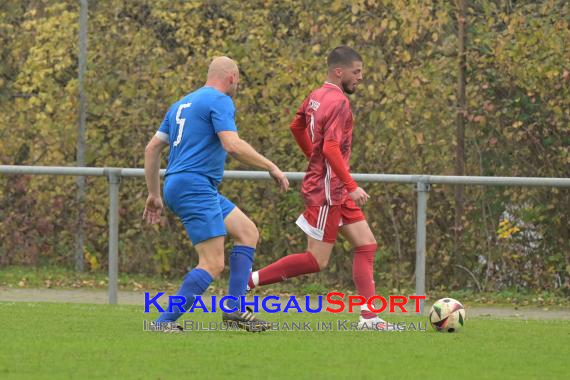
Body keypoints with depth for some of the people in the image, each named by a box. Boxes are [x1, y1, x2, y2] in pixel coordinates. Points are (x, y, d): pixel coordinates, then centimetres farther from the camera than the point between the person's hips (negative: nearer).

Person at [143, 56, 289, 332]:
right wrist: (271, 167, -11)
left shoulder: (182, 104, 21)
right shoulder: (220, 101, -6)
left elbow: (152, 148, 21)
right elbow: (232, 145, -20)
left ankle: (234, 308, 7)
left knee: (248, 232, 14)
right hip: (194, 187, -10)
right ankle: (165, 321, -14)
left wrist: (154, 194, 25)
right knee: (213, 264, -12)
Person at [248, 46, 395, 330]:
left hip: (335, 190, 10)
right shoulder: (338, 102, -18)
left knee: (366, 244, 5)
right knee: (317, 261, -5)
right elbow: (331, 147, -26)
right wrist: (352, 186, -25)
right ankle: (250, 280, 0)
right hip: (327, 190, -10)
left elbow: (296, 127, 25)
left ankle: (369, 317, 0)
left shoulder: (317, 97, 10)